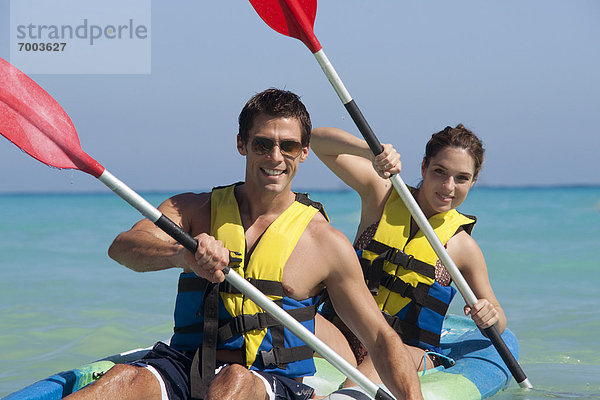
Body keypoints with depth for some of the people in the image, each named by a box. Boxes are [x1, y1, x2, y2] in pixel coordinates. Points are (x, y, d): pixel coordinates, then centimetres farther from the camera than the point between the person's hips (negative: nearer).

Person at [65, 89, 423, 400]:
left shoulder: (326, 242, 6)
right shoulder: (195, 210, 10)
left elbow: (382, 340, 7)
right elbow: (122, 248, -9)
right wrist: (181, 253, -32)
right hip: (185, 367, 2)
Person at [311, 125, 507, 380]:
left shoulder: (462, 246, 5)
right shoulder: (382, 194, 6)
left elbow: (497, 324, 13)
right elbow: (319, 140, 3)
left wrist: (492, 318, -13)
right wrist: (371, 152, -16)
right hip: (342, 339, 3)